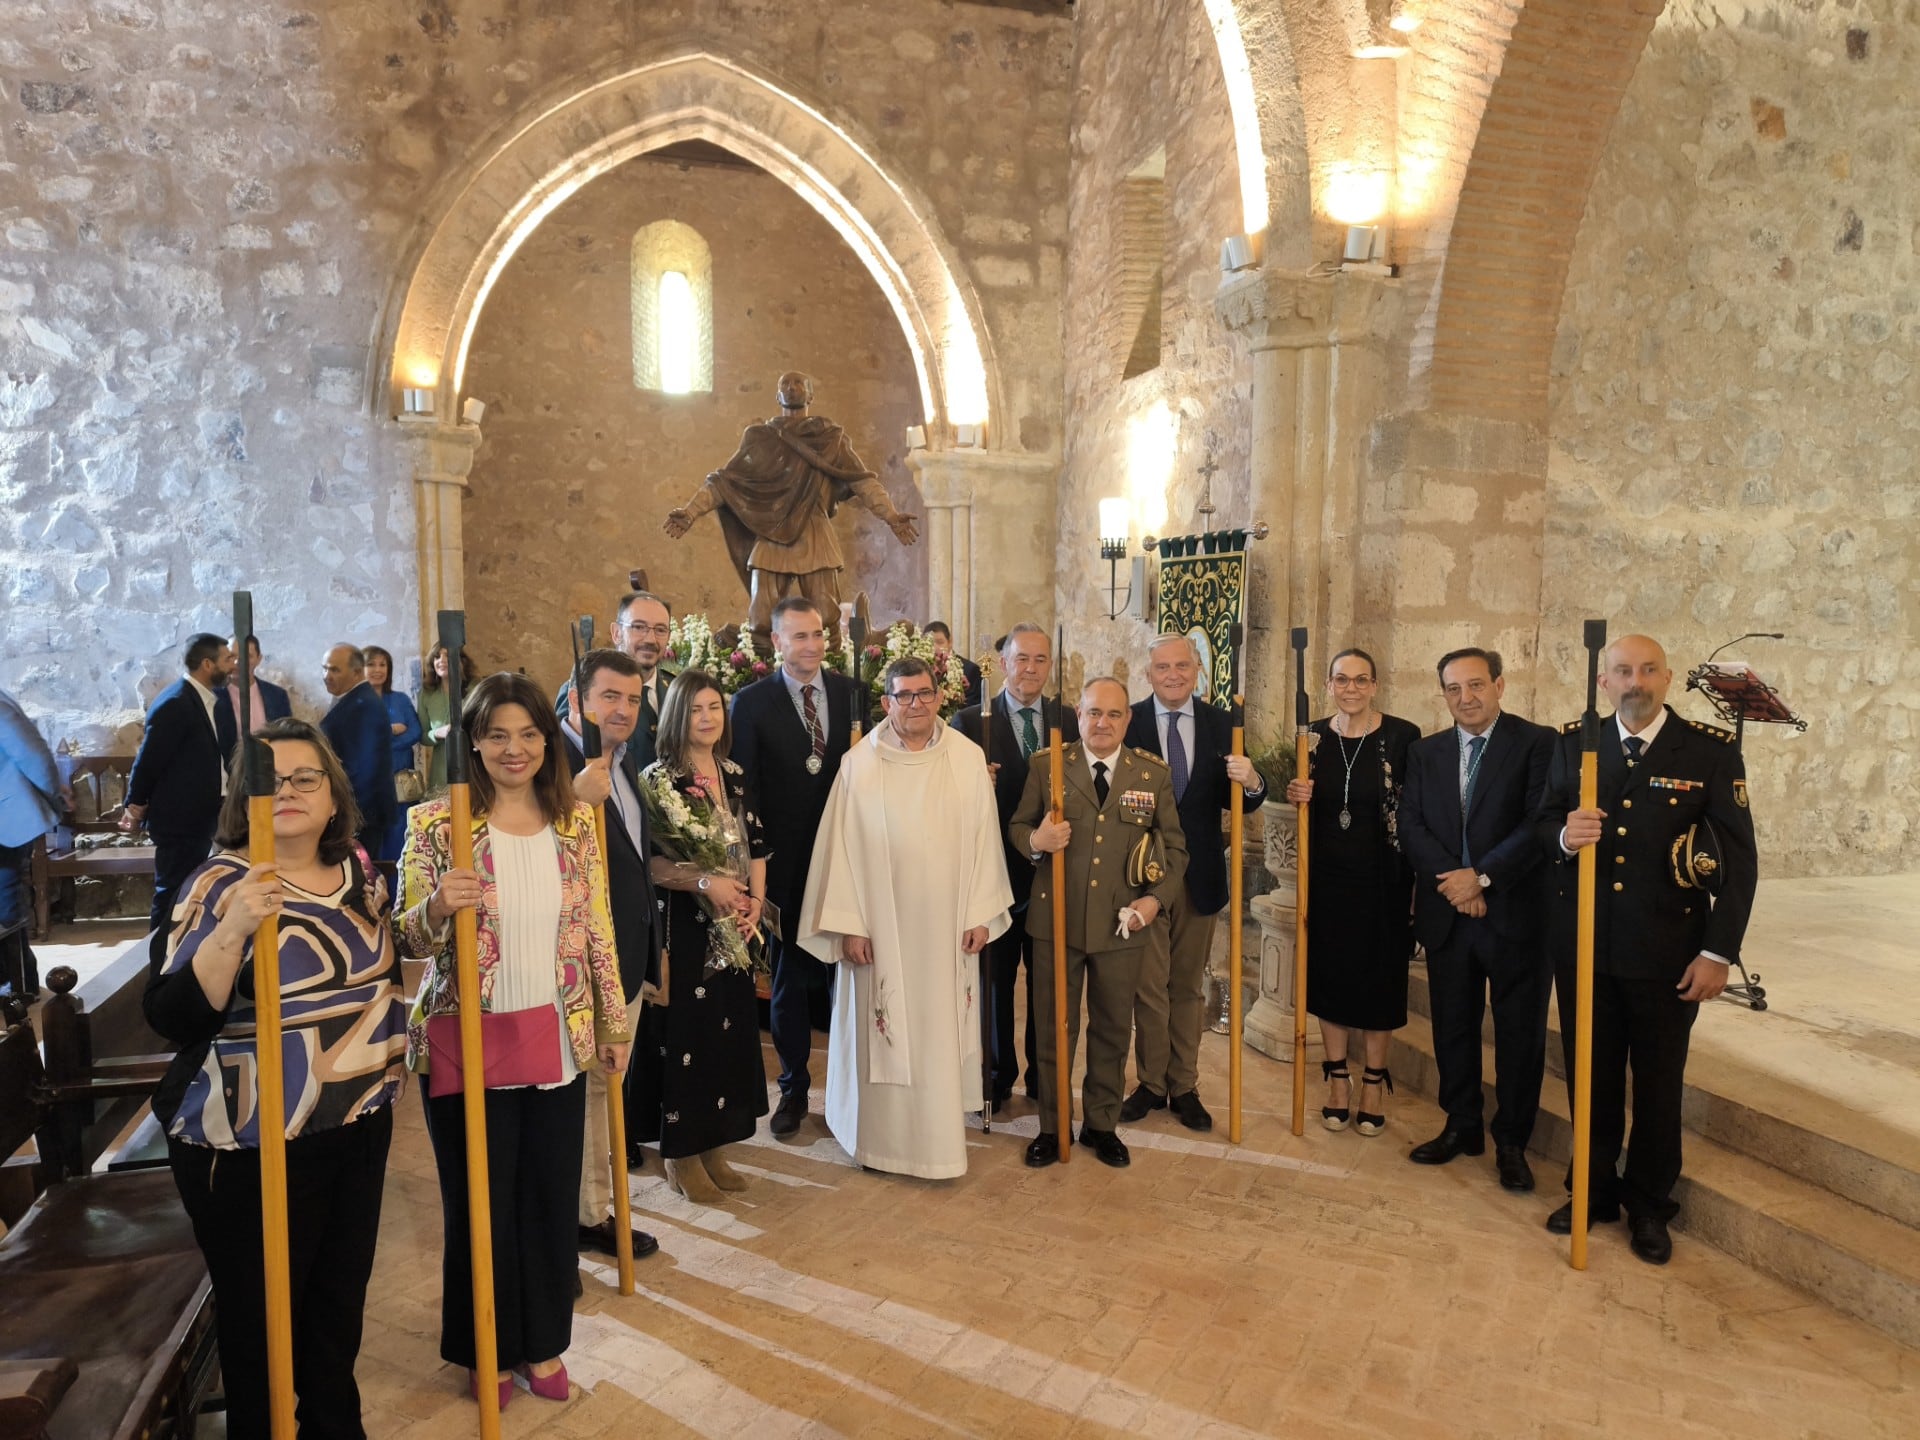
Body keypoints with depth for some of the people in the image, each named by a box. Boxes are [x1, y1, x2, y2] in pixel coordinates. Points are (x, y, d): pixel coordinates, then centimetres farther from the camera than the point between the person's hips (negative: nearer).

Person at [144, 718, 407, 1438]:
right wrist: (232, 928, -36)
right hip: (251, 1144, -5)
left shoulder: (359, 872, 3)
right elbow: (170, 1016, -25)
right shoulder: (221, 883, -14)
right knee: (261, 1310, 9)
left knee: (342, 1295, 19)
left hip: (358, 1128, 6)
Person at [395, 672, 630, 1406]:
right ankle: (489, 1349, 36)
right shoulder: (435, 822, -10)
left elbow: (596, 929, 5)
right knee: (480, 1202, 13)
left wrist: (614, 1022, 8)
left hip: (558, 1041, 3)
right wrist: (437, 908, -30)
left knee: (552, 1197, 14)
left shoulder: (575, 820, 0)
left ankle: (544, 1342, 36)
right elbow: (405, 939, -8)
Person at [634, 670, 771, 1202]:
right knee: (684, 1033, 2)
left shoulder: (736, 776, 9)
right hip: (681, 926, -6)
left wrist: (755, 902, -4)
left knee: (729, 1031, 11)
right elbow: (646, 860, -14)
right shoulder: (658, 779, -8)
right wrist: (705, 883, -24)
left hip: (733, 928, 6)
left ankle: (713, 1147, 25)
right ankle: (681, 1154, 17)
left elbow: (755, 847, 11)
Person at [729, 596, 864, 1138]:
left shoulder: (850, 693, 4)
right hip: (787, 864, -2)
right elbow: (744, 789, -5)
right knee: (790, 979, 10)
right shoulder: (752, 702, -4)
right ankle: (794, 1087, 27)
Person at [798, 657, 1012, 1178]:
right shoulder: (859, 763, -5)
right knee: (884, 1032, 7)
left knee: (943, 1030, 10)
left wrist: (981, 913, -1)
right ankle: (883, 1131, 22)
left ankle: (940, 1132, 24)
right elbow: (843, 845, -4)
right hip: (882, 924, -1)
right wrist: (849, 924, -7)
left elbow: (983, 837, 2)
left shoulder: (968, 758, -1)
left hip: (947, 926, 2)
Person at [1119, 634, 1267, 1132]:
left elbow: (1237, 802, -1)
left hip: (1199, 874, 2)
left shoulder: (1221, 724, 1)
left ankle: (1184, 1086, 27)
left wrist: (1252, 783, -23)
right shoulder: (1128, 722, -6)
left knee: (1189, 985, 14)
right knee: (1149, 985, 9)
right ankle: (1151, 1083, 24)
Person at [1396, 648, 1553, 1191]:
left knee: (1519, 1030, 6)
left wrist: (1481, 876, -17)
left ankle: (1511, 1142, 21)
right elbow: (1410, 825, 2)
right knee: (1452, 1025, 13)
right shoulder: (1425, 752, 9)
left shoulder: (1537, 743, -5)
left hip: (1516, 912, -4)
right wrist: (1450, 880, -12)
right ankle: (1462, 1127, 29)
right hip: (1446, 912, 4)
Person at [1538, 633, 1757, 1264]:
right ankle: (1595, 1190, 32)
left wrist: (1719, 952, -10)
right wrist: (1563, 835, -19)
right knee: (1592, 1075, 14)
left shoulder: (1711, 750, -7)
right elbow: (1543, 823, 6)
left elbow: (1739, 856, -6)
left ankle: (1649, 1207, 30)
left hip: (1667, 950, -2)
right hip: (1582, 945, 2)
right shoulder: (1572, 743, 1)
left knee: (1658, 1082, 12)